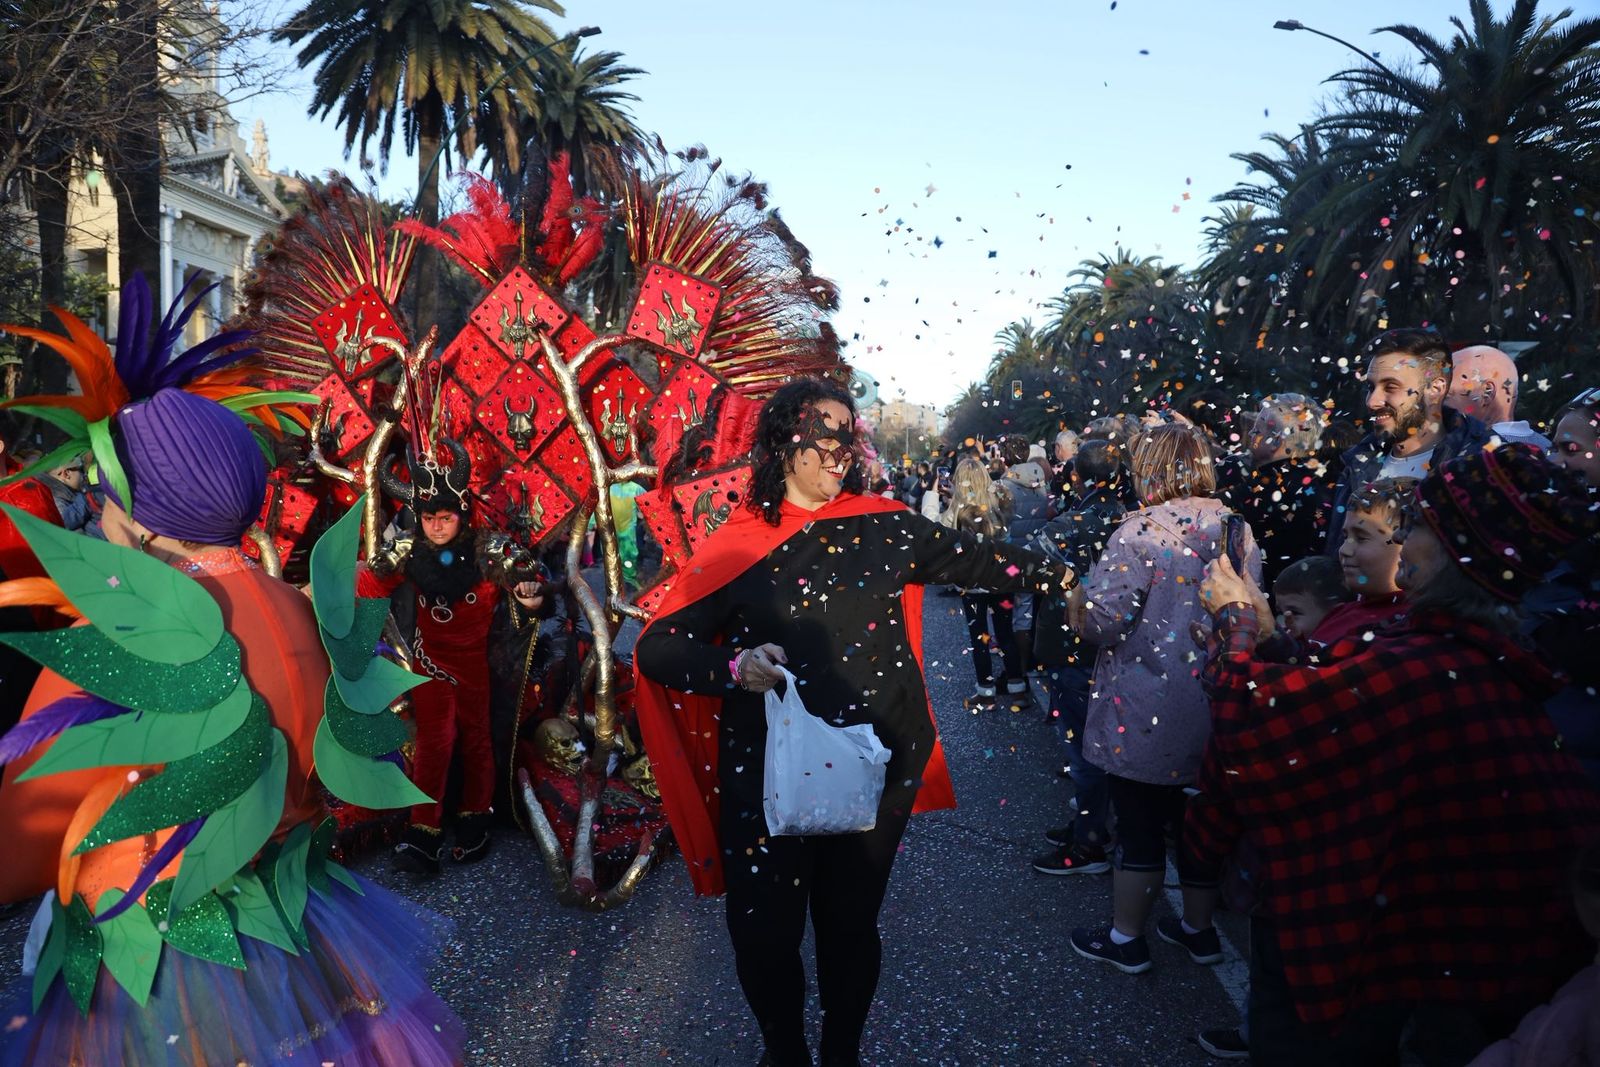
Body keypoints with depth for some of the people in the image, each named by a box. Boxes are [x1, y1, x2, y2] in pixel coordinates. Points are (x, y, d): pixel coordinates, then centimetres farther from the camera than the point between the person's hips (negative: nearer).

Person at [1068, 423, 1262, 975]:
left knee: (1140, 826, 7)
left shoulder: (1142, 530, -19)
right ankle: (1199, 928, 35)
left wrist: (1077, 607, -3)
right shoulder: (1238, 528, 3)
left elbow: (1101, 618, -24)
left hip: (1147, 718, -6)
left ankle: (1125, 938, 22)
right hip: (1217, 711, 6)